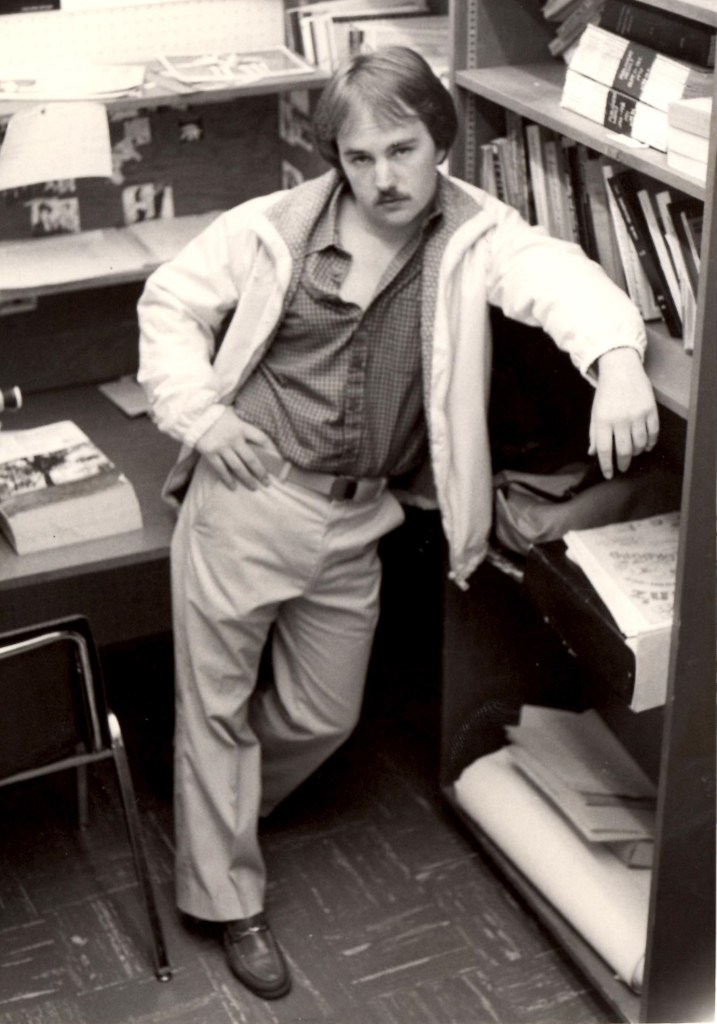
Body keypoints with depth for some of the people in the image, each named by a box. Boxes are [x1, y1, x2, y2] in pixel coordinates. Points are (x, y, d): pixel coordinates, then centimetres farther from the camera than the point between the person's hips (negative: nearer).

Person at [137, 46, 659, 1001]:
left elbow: (558, 275, -28)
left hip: (356, 523, 2)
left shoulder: (474, 235, -8)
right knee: (216, 703, 8)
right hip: (246, 498, -2)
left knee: (324, 715, 17)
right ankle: (229, 899, 28)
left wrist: (617, 358, -49)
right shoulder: (278, 225, -8)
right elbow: (171, 298, 5)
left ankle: (215, 810, 48)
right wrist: (198, 410, -10)